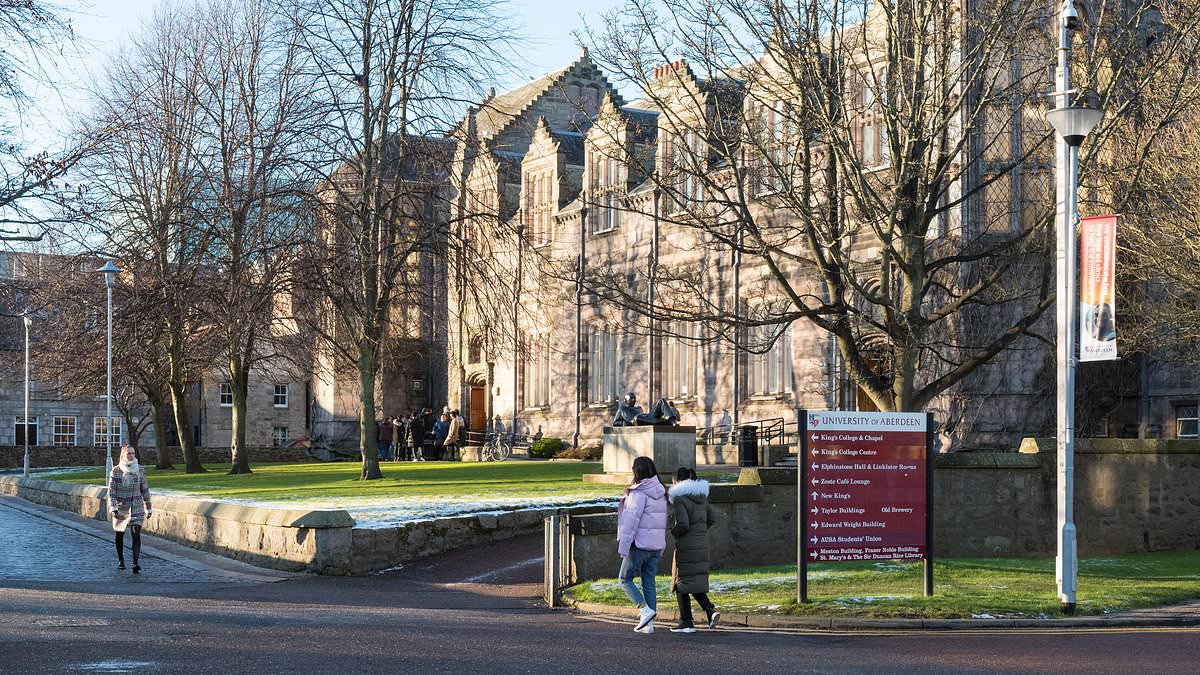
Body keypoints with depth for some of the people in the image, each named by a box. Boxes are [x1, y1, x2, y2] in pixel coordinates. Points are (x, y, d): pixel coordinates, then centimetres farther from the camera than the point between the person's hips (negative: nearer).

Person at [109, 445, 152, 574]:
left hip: (136, 508, 0)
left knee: (136, 533, -14)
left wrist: (148, 508, 12)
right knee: (120, 534, 12)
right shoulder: (116, 471, -4)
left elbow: (145, 490, 9)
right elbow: (111, 490, -6)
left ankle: (136, 563, -22)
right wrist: (112, 507, -17)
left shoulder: (140, 470, 2)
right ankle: (120, 560, 31)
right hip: (120, 508, 0)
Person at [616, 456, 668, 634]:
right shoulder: (661, 493, 10)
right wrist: (661, 548, 17)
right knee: (649, 582, 10)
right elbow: (663, 521, 13)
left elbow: (631, 521, -18)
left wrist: (623, 547, -17)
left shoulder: (639, 494, -14)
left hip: (639, 544, -7)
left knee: (625, 579, 5)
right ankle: (648, 623, 9)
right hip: (656, 545, 7)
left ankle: (645, 610, -10)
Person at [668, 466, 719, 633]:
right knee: (697, 582, 16)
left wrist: (673, 532, -2)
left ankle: (687, 623, 5)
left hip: (685, 547, -7)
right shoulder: (702, 496, 9)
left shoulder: (679, 498, -14)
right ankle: (710, 610, -3)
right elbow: (710, 519, 16)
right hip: (702, 545, 7)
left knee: (681, 583, 3)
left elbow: (683, 525, -21)